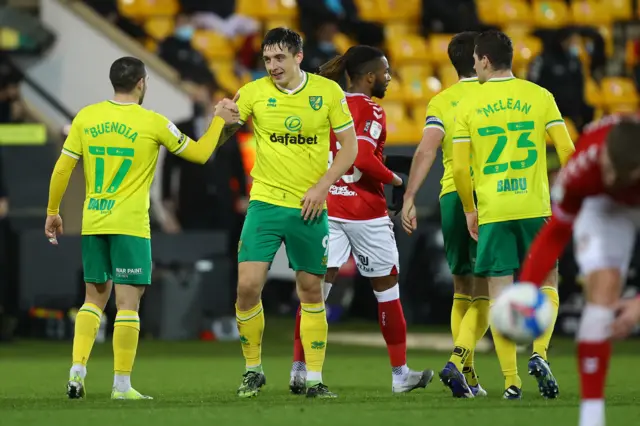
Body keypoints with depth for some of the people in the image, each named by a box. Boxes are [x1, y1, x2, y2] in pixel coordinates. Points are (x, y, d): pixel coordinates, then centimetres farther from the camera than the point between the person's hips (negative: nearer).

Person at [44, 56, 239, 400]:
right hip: (130, 225, -4)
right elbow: (200, 154, 4)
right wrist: (219, 121, 18)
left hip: (93, 223, 4)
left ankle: (77, 372, 5)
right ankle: (122, 385, -2)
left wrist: (53, 212, 16)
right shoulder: (153, 123, -7)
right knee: (127, 303, -1)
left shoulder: (86, 117, 3)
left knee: (95, 297, 16)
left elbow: (62, 168, 5)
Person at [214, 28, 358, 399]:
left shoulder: (328, 91, -2)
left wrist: (322, 186, -9)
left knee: (311, 290, 5)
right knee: (248, 285, -11)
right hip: (266, 202, 0)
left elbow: (350, 145, 2)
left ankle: (315, 379, 13)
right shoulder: (254, 92, -1)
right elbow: (221, 136, 6)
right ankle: (253, 370, 8)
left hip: (309, 208, 0)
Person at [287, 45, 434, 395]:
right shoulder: (370, 112, -11)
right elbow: (363, 159, -23)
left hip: (326, 207, 5)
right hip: (364, 211, -5)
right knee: (386, 285, 8)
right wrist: (396, 181, -10)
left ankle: (300, 369, -6)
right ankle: (400, 374, 15)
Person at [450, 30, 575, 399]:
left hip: (492, 210, 0)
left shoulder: (468, 106, 1)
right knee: (546, 283, 15)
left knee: (500, 293, 4)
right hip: (535, 207, 0)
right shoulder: (539, 96, 2)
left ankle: (511, 381, 0)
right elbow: (568, 152, -2)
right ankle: (540, 354, -8)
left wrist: (470, 210, 12)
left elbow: (460, 168, -1)